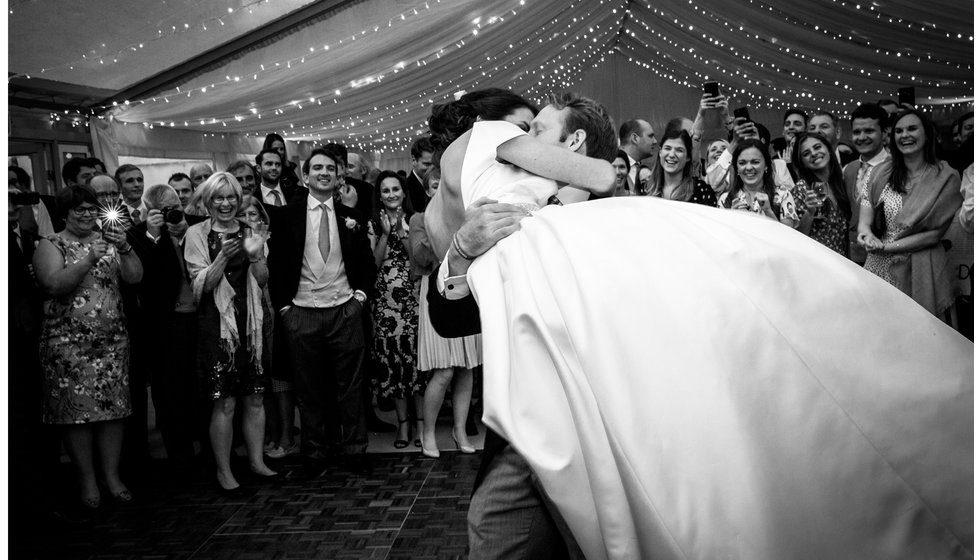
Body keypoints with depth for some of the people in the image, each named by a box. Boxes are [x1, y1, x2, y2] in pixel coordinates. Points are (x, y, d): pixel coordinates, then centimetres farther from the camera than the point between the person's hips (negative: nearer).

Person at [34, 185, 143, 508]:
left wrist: (125, 248, -15)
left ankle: (112, 476, 15)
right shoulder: (51, 246, 1)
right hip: (69, 344, -3)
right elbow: (55, 286, -15)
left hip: (113, 340, 3)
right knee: (76, 409, 0)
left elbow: (135, 277, 1)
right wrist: (90, 257, -22)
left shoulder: (109, 241, 11)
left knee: (114, 408, 4)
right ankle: (87, 480, 13)